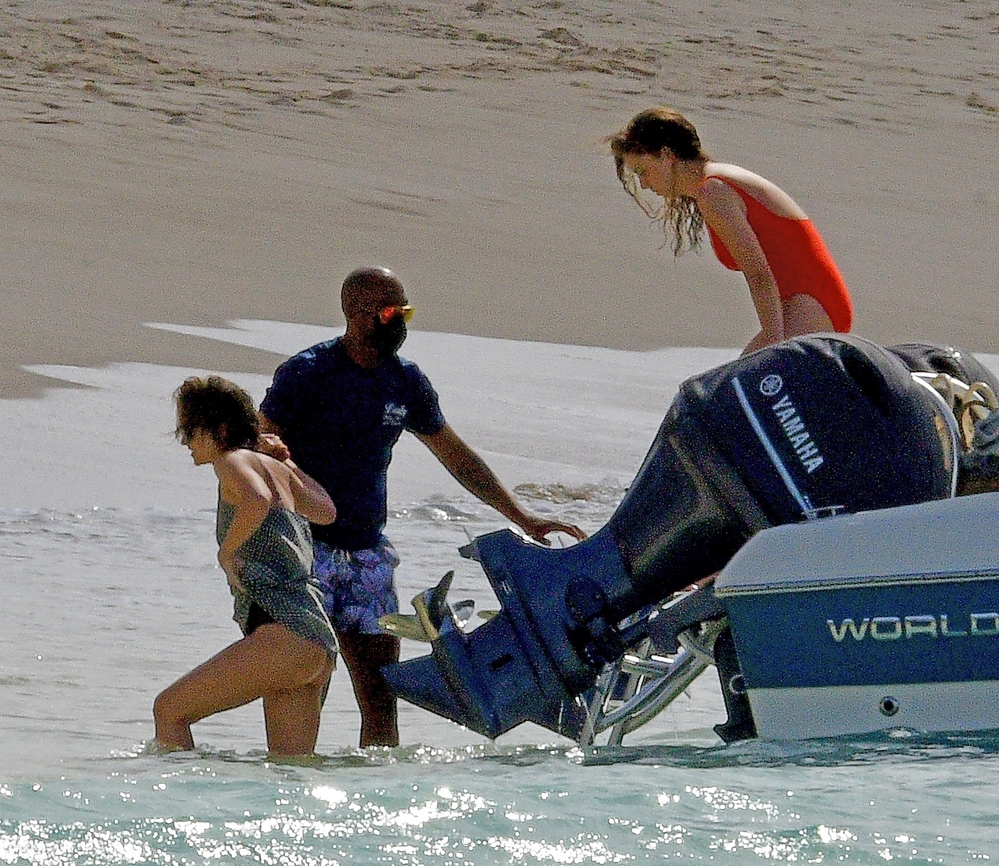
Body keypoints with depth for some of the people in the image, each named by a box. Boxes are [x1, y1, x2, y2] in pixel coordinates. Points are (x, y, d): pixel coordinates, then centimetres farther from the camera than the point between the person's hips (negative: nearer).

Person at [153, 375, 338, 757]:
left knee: (169, 710, -5)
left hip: (284, 635, -9)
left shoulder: (234, 461, -2)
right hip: (320, 642, 9)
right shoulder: (276, 468, 22)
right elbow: (325, 511, 39)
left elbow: (257, 500, -26)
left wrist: (227, 552, -12)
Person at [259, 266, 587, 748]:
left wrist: (522, 518, 19)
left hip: (368, 554, 6)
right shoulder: (306, 374, -8)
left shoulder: (406, 381, 10)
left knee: (381, 698, 2)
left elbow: (456, 456, 20)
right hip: (306, 549, -6)